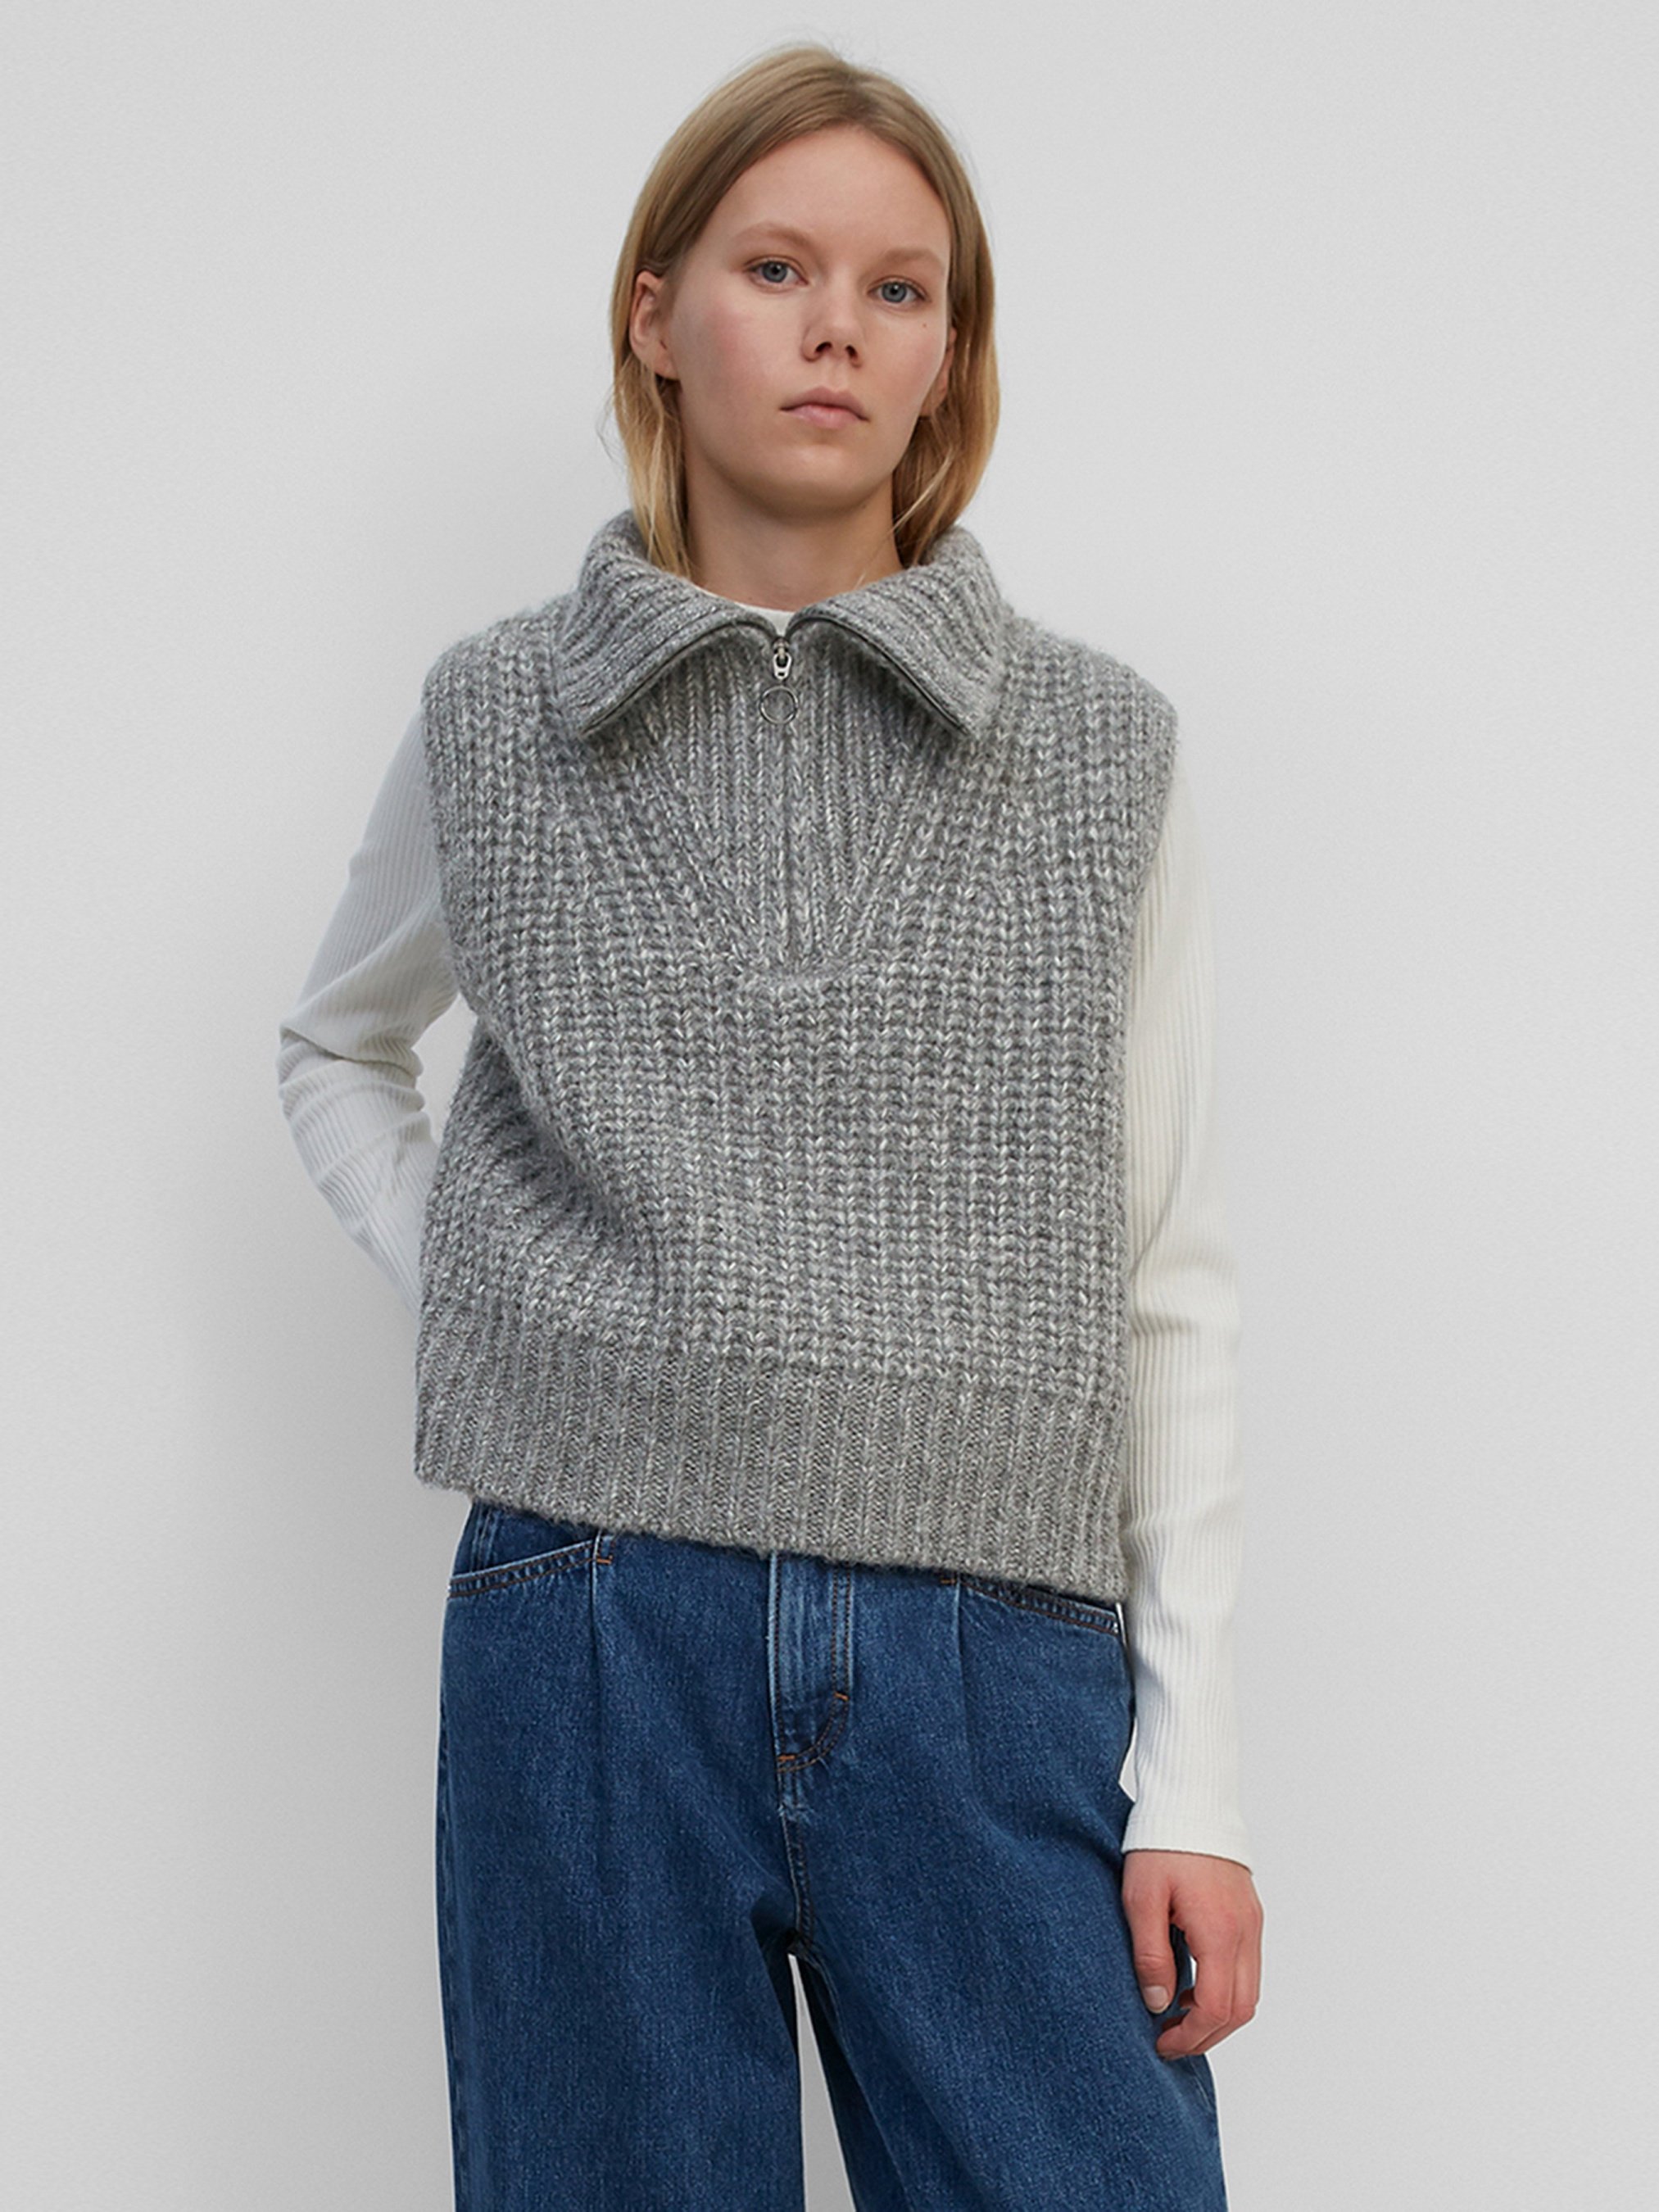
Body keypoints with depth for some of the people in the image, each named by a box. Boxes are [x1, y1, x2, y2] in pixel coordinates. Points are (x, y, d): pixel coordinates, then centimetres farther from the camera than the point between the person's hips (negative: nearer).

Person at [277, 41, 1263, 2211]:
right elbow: (335, 1047, 26)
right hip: (593, 1638, 0)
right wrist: (455, 1278, 6)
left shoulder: (1100, 748, 5)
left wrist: (1194, 1774, -1)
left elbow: (1168, 1281, 4)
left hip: (998, 1659, 0)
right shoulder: (495, 721, 7)